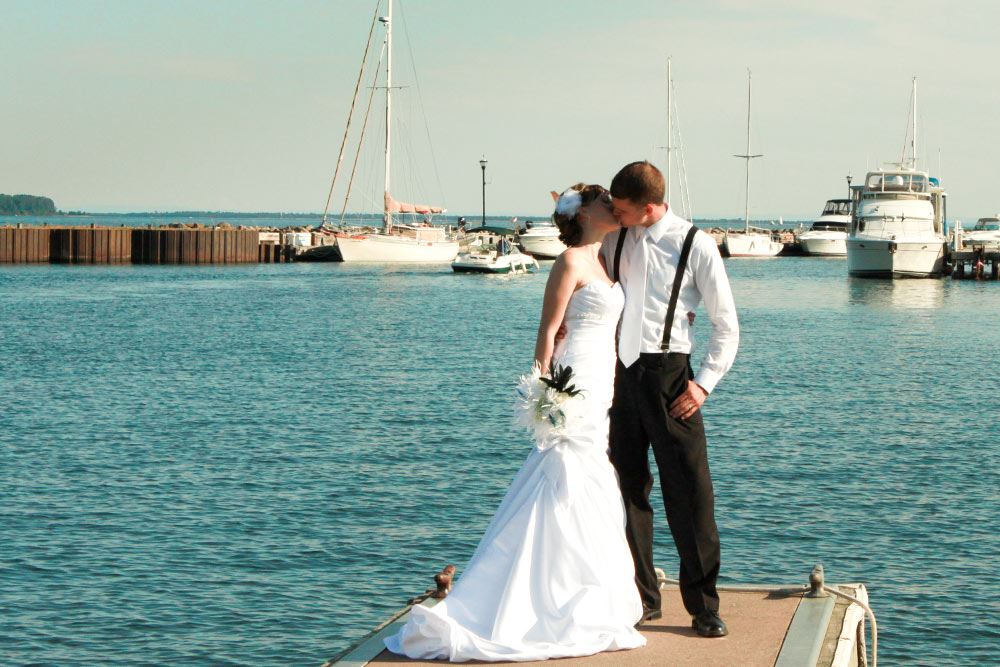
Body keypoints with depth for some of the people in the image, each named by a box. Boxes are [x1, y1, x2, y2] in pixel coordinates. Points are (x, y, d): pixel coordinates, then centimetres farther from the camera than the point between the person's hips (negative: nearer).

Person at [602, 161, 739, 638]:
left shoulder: (695, 245, -6)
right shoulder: (614, 239, 8)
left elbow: (726, 325, -2)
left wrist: (703, 383, -9)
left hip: (668, 374, -4)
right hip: (619, 371, 5)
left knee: (690, 492, -4)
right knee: (627, 490, 8)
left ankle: (704, 607, 6)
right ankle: (641, 598, 20)